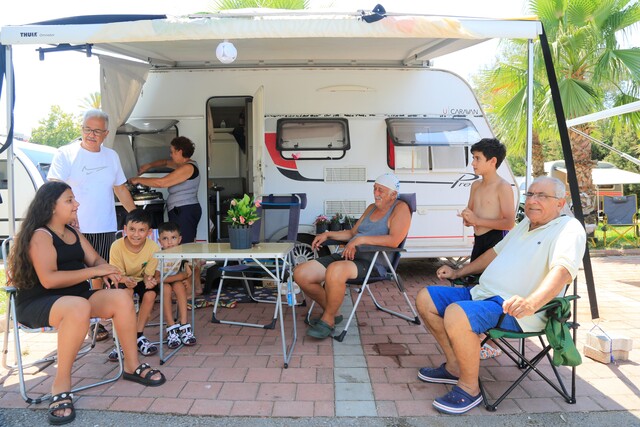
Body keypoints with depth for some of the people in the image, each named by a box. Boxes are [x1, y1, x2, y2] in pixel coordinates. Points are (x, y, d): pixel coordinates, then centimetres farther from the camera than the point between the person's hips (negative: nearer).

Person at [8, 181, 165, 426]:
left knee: (122, 298, -16)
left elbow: (95, 259, 13)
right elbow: (49, 280, -23)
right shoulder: (40, 236, -11)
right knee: (79, 307, -40)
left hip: (75, 297, 8)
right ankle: (61, 385, -27)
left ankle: (132, 365, -3)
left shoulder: (73, 233, 15)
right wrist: (93, 271, -21)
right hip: (38, 303, -7)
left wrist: (105, 269, -12)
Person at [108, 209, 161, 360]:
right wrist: (126, 280, -43)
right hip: (121, 281, -1)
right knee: (127, 291, -33)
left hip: (140, 280, 1)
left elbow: (148, 273, -13)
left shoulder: (154, 248, -22)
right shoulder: (117, 246, -25)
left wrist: (149, 280, -37)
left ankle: (138, 336, -9)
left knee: (150, 294, -29)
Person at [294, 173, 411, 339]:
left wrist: (360, 239, -21)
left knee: (335, 270, -41)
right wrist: (327, 234, 17)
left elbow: (394, 240, -18)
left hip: (372, 262, -8)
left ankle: (328, 320, -15)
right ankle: (332, 312, 12)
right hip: (348, 256, 8)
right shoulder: (371, 208, 24)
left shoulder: (400, 208, -1)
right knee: (301, 273, -8)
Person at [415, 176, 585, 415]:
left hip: (513, 309, -9)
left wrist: (531, 302, -46)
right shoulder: (526, 223, 20)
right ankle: (454, 366, 11)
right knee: (425, 299, 3)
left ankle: (470, 388, -13)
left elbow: (563, 270, -28)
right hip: (480, 293, 10)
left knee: (456, 314, -35)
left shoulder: (569, 229, -9)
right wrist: (458, 273, 27)